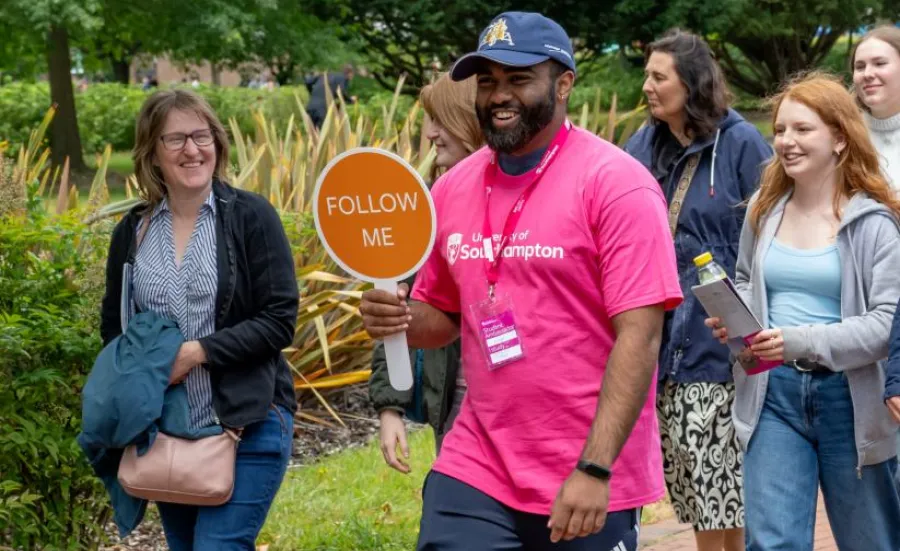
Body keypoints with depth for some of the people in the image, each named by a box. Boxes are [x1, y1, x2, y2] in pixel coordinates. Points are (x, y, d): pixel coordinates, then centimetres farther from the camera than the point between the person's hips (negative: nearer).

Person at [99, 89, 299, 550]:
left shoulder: (251, 217, -6)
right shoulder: (133, 231, 6)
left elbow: (280, 320, -10)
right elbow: (113, 325, 15)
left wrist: (199, 351, -19)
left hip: (247, 428, -5)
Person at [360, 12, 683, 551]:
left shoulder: (615, 183, -11)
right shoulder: (454, 188, 7)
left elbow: (640, 334, -15)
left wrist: (595, 469, -21)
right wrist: (401, 317, -5)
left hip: (589, 483, -4)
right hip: (475, 470, 5)